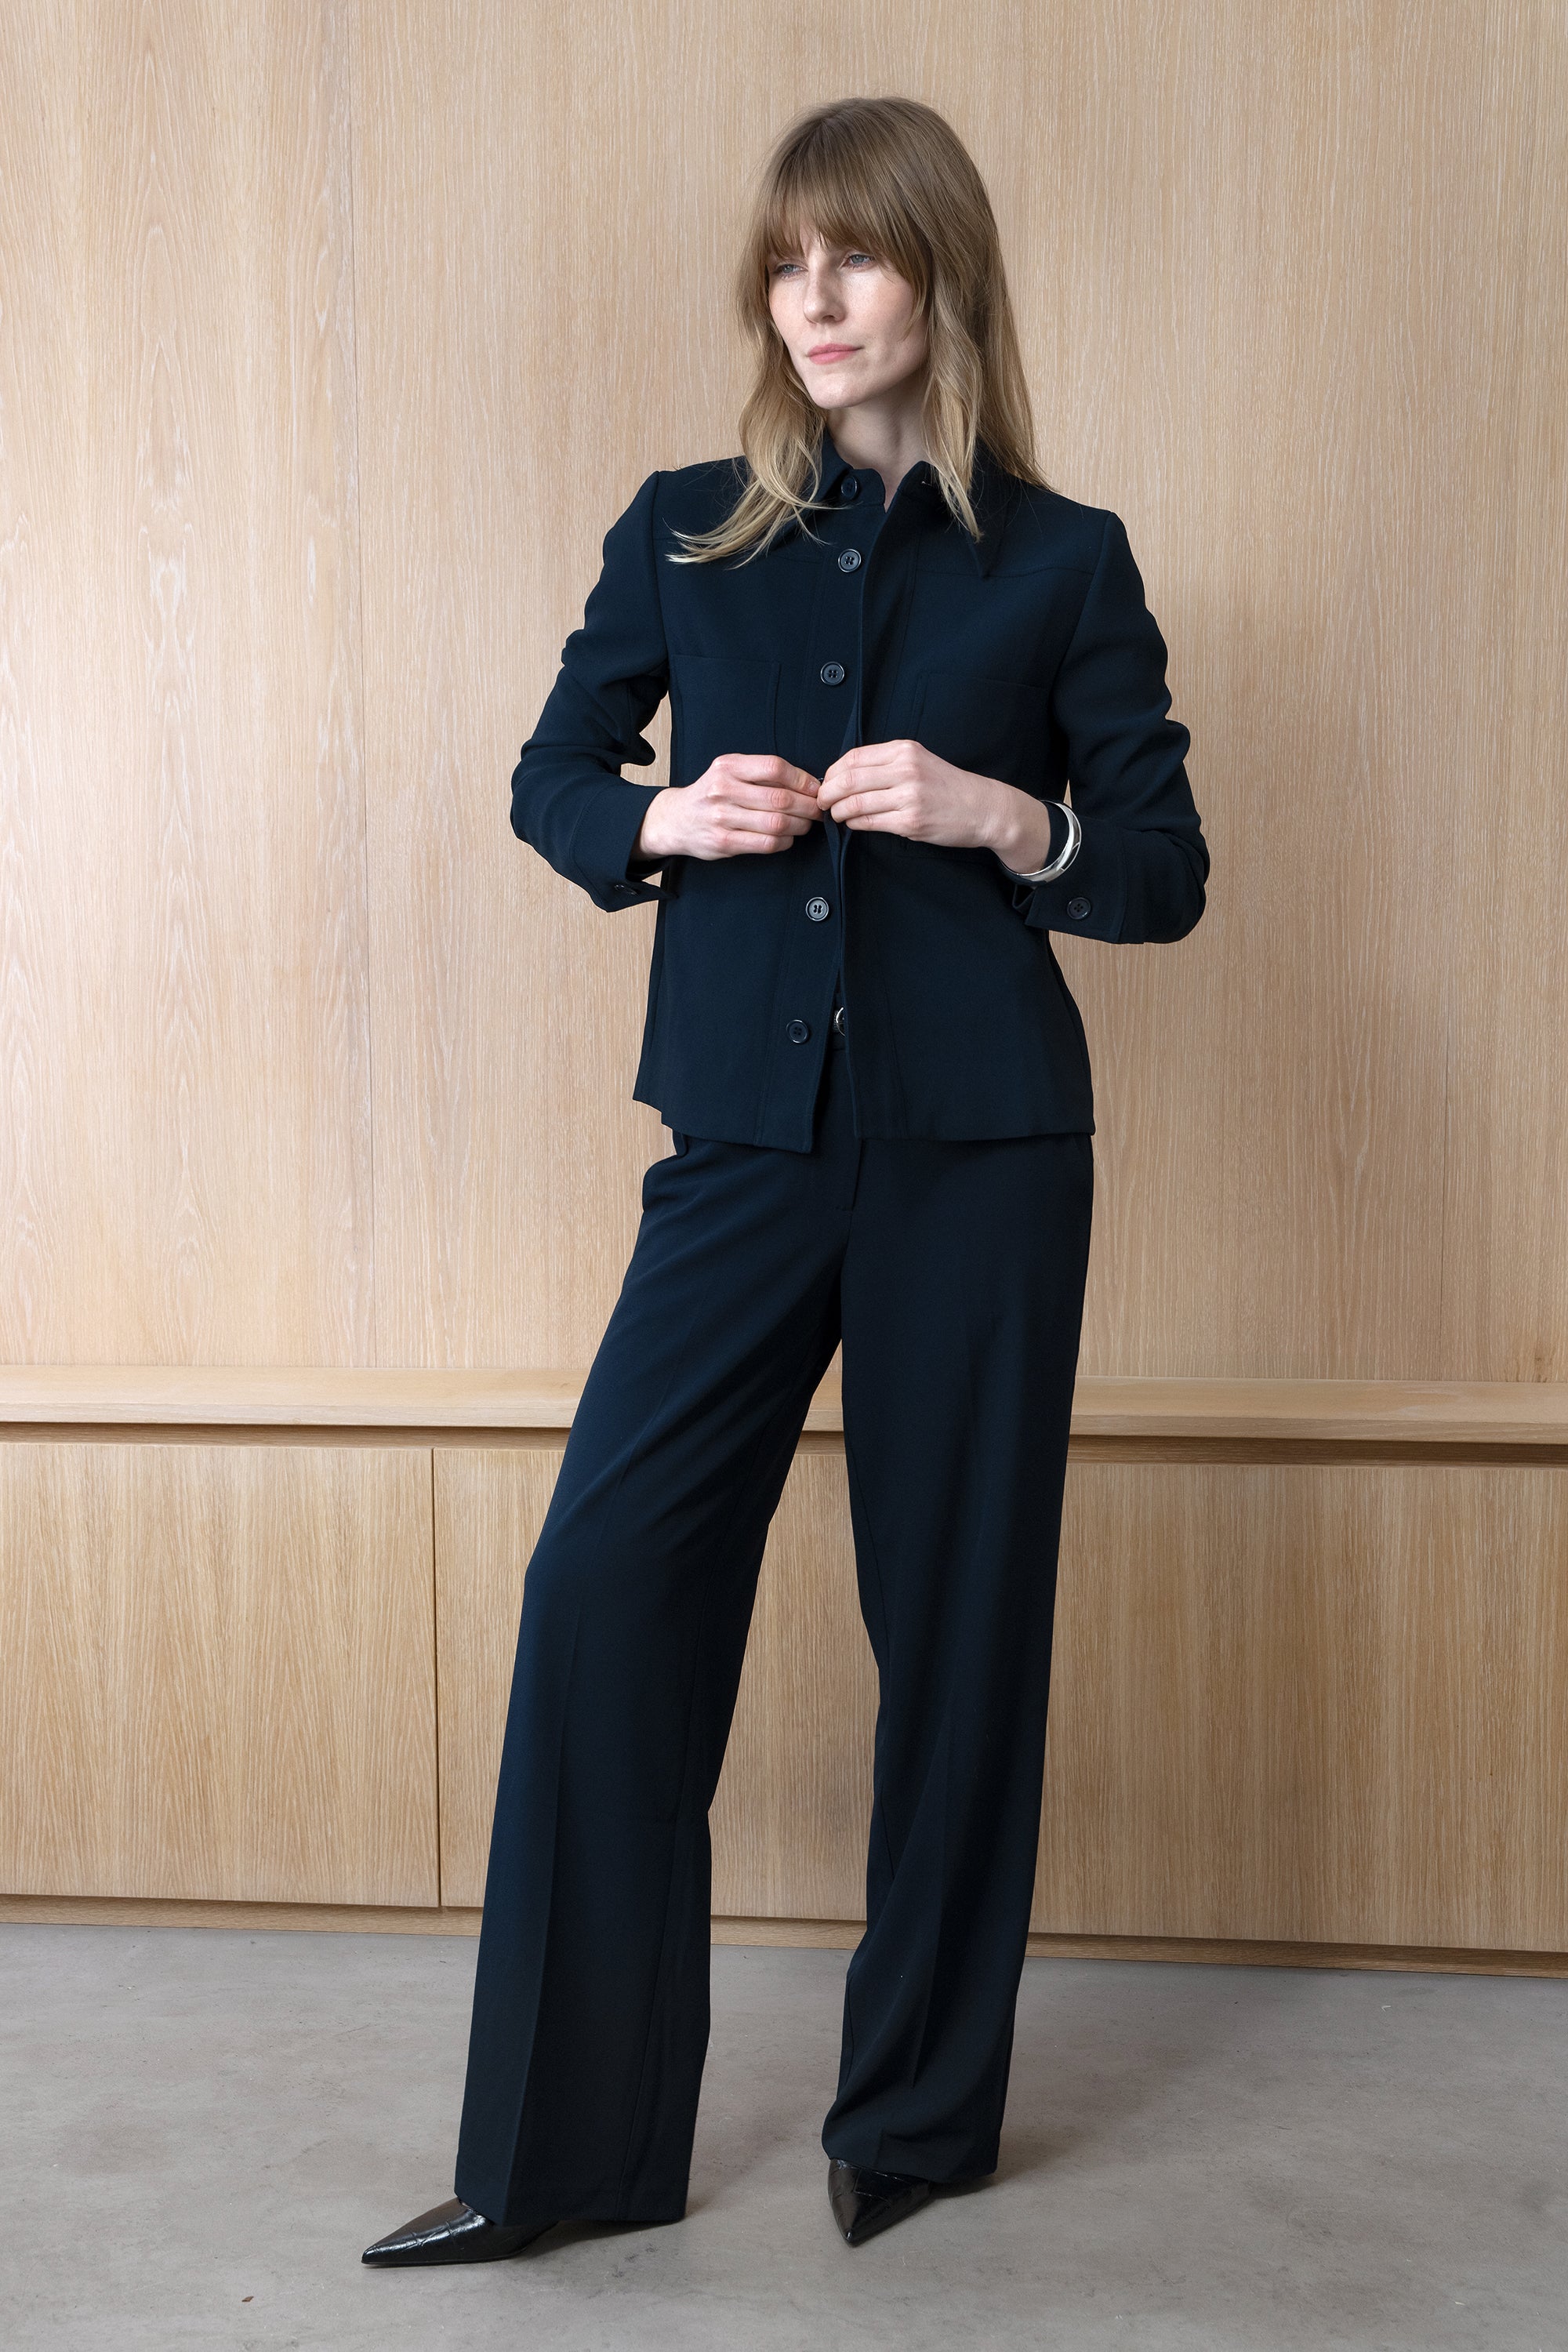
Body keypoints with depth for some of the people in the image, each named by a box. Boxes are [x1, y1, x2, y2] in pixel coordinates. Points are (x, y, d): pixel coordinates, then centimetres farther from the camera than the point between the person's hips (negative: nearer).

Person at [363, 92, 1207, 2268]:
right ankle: (564, 2149, 9)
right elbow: (552, 776, 15)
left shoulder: (1063, 562, 4)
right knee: (605, 1577, -6)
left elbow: (1166, 871, 4)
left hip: (979, 1150, -1)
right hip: (748, 1139, 2)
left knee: (958, 1608, 5)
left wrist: (1003, 817, -15)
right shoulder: (685, 531, 9)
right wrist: (667, 820, -7)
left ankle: (920, 2113, 24)